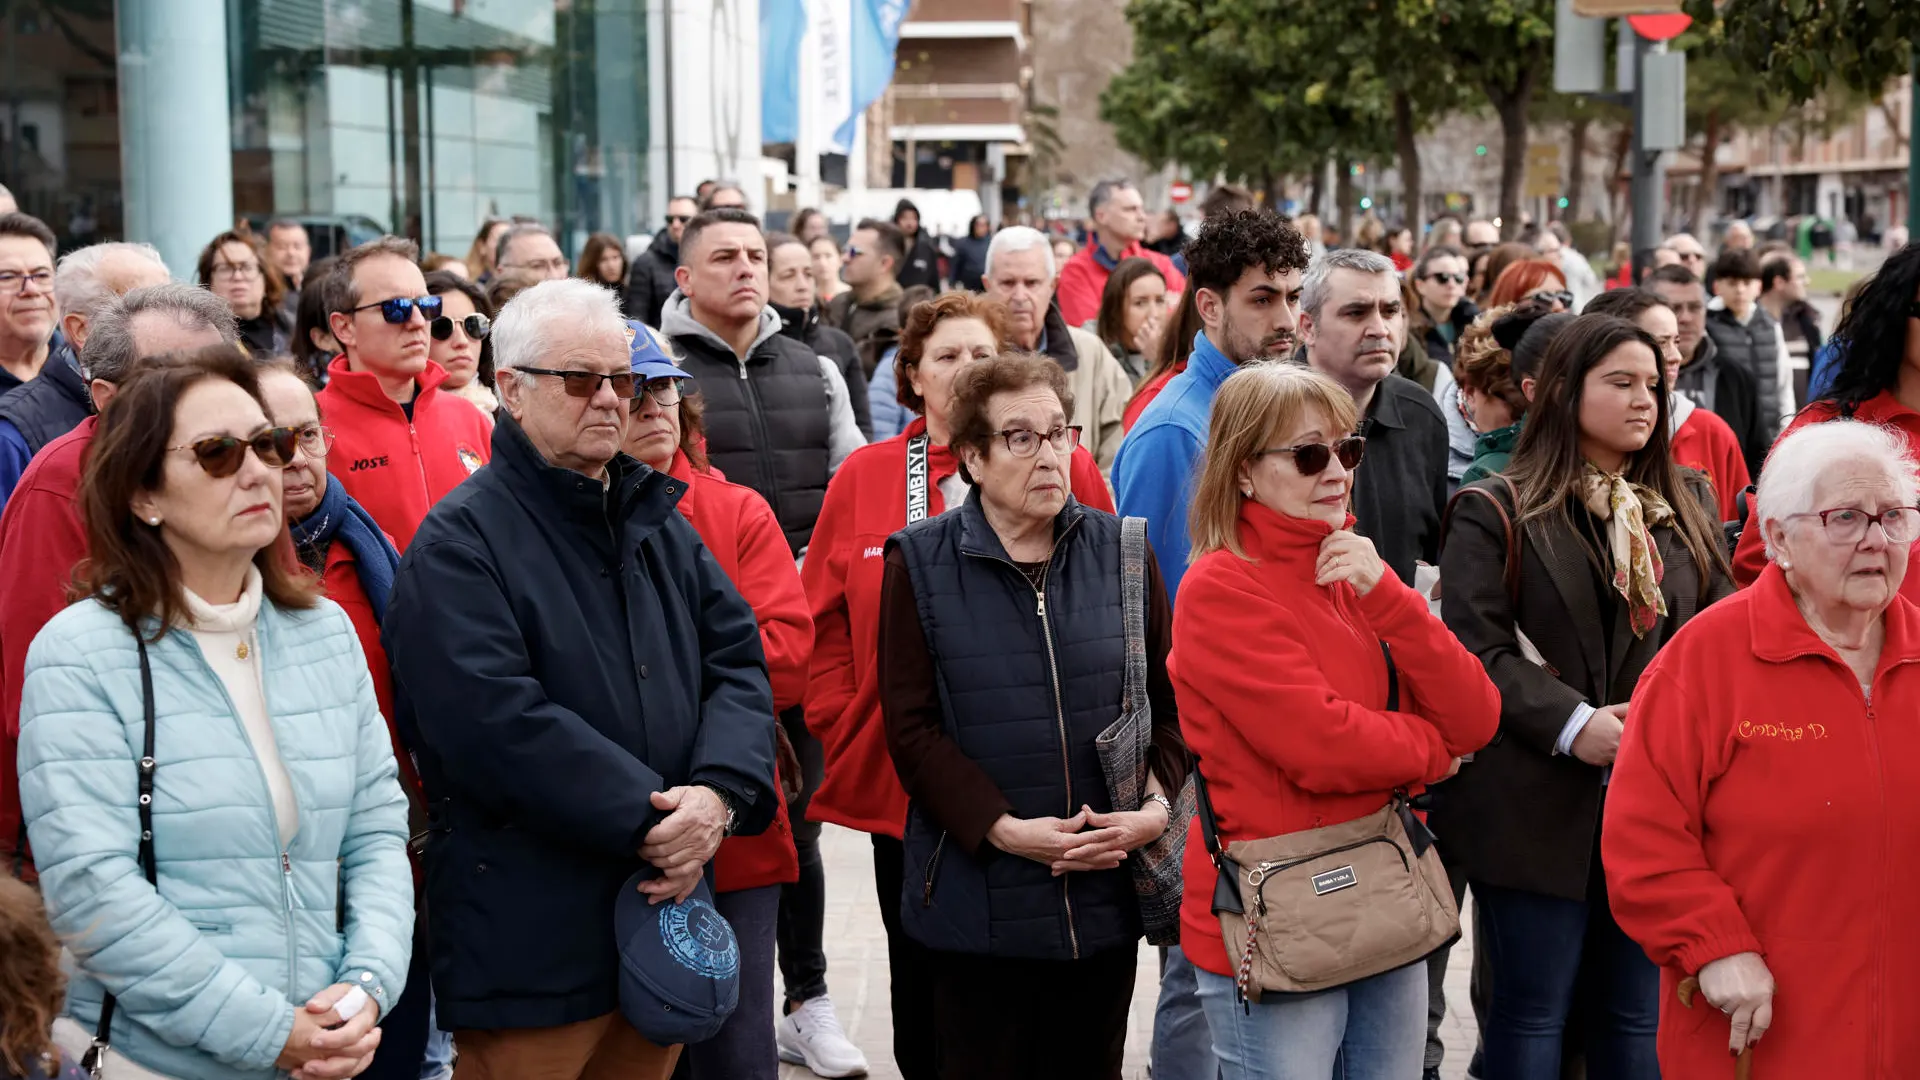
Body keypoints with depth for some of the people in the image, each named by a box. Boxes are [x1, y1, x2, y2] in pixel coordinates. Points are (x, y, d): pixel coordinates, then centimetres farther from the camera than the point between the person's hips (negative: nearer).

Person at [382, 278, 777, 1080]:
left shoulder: (658, 520, 14)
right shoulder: (459, 543, -9)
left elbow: (739, 660, 7)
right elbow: (498, 721, -21)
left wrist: (720, 791, -12)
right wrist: (648, 817, -20)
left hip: (665, 905, 7)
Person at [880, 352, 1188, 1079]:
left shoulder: (1120, 551, 5)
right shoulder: (920, 564, -3)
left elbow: (1170, 698, 6)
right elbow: (911, 727, -7)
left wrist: (1156, 806, -10)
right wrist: (1003, 829, -17)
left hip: (1106, 891, 3)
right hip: (980, 903, -2)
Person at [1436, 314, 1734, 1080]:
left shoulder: (1685, 509, 14)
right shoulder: (1496, 514, -3)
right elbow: (1475, 656, -10)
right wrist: (1573, 724, -21)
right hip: (1538, 809, -5)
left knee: (1635, 1017, 12)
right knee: (1531, 1014, 4)